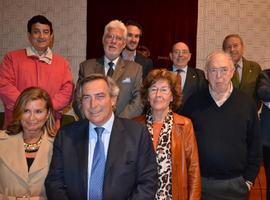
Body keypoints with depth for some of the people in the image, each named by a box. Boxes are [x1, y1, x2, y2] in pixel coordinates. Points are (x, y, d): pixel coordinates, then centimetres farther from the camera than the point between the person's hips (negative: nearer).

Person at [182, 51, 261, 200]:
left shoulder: (247, 103, -3)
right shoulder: (194, 102, -2)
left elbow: (255, 145, 2)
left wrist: (249, 179, 1)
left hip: (235, 183, 0)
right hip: (199, 181, 0)